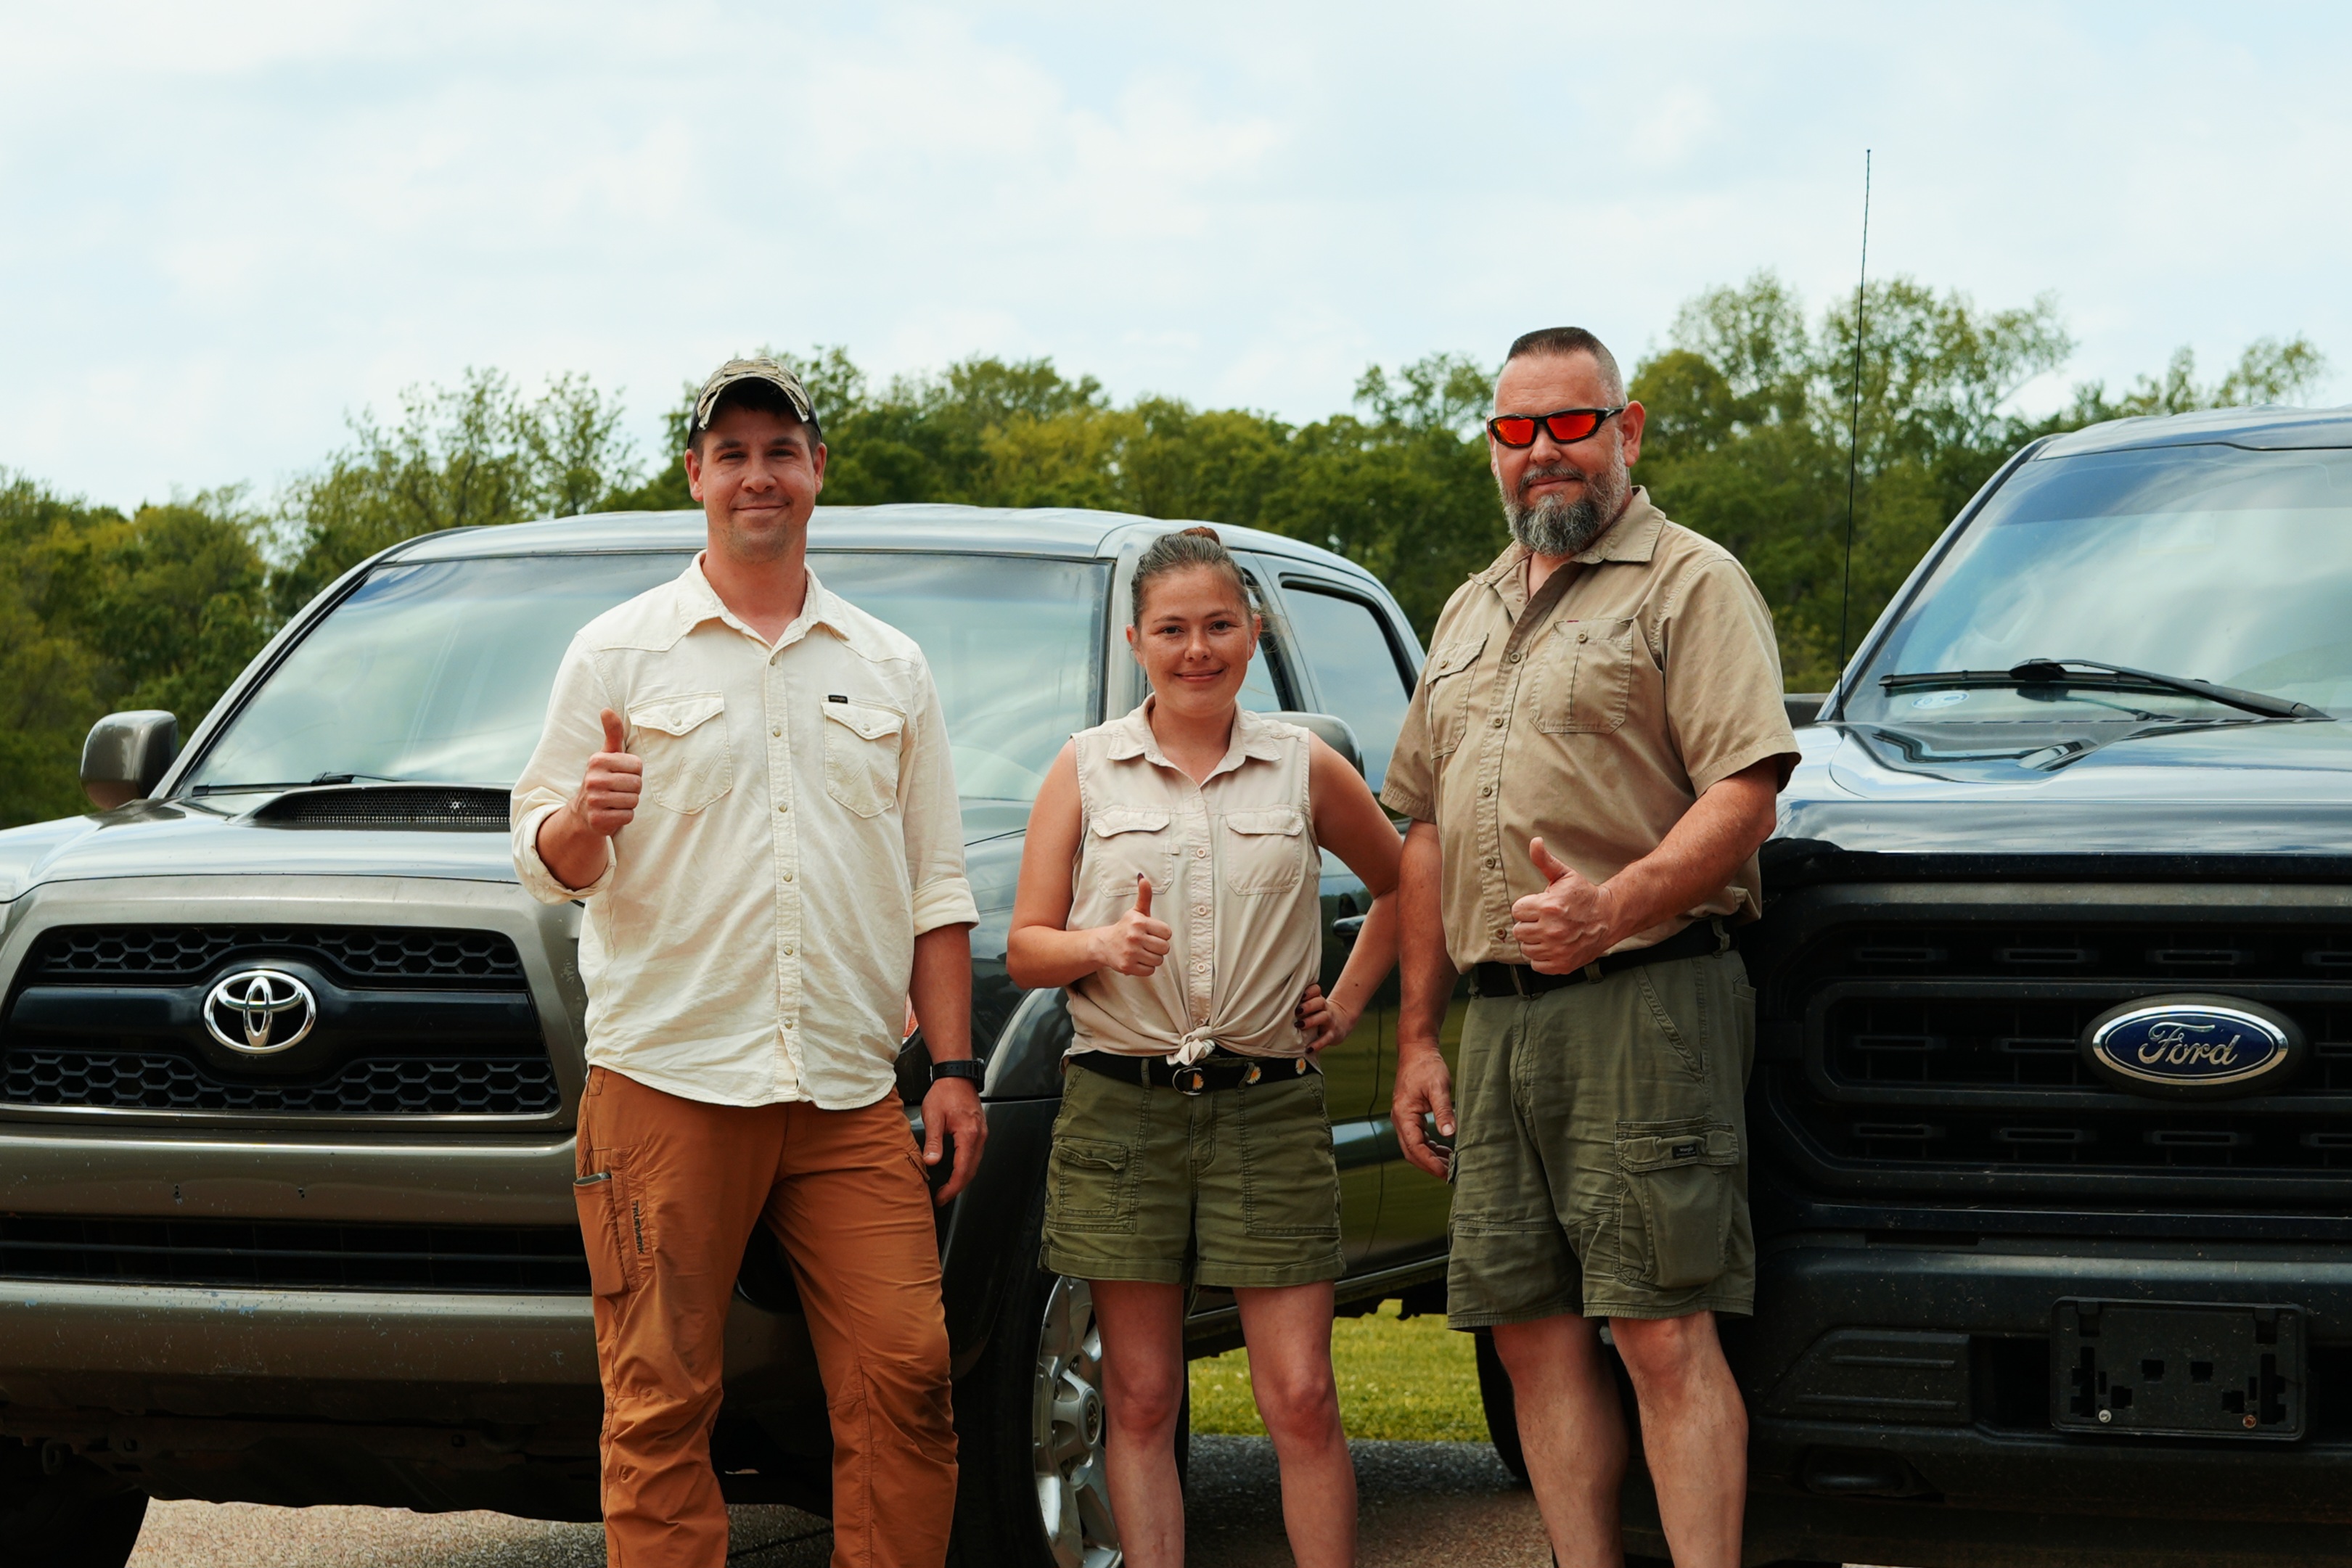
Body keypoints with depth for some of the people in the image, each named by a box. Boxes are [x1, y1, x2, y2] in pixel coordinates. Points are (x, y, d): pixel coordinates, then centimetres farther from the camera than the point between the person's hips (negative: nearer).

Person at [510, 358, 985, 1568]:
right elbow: (543, 860, 3)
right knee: (660, 1403, -4)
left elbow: (937, 889, 16)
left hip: (849, 1097, 3)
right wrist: (584, 821, -21)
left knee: (906, 1378, -5)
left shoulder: (888, 669, 16)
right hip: (668, 1081, -2)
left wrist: (953, 1069, 8)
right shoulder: (618, 653, 7)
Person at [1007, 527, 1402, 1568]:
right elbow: (1025, 948, 5)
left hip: (1270, 1107, 0)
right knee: (1140, 1402, 2)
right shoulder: (1085, 770, 7)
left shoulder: (1305, 769, 8)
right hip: (1121, 1107, 0)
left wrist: (1348, 1003, 12)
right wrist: (1103, 947, -15)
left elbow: (1403, 885, 23)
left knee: (1300, 1397, -5)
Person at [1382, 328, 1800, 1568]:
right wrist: (1417, 1035, 18)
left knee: (1663, 1334, -12)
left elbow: (1745, 790, -12)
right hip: (1498, 1017, 7)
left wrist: (1615, 906, -26)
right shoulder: (1469, 615, 23)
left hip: (1644, 1002, -7)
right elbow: (1424, 832, 25)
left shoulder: (1691, 584, 0)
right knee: (1534, 1334, 5)